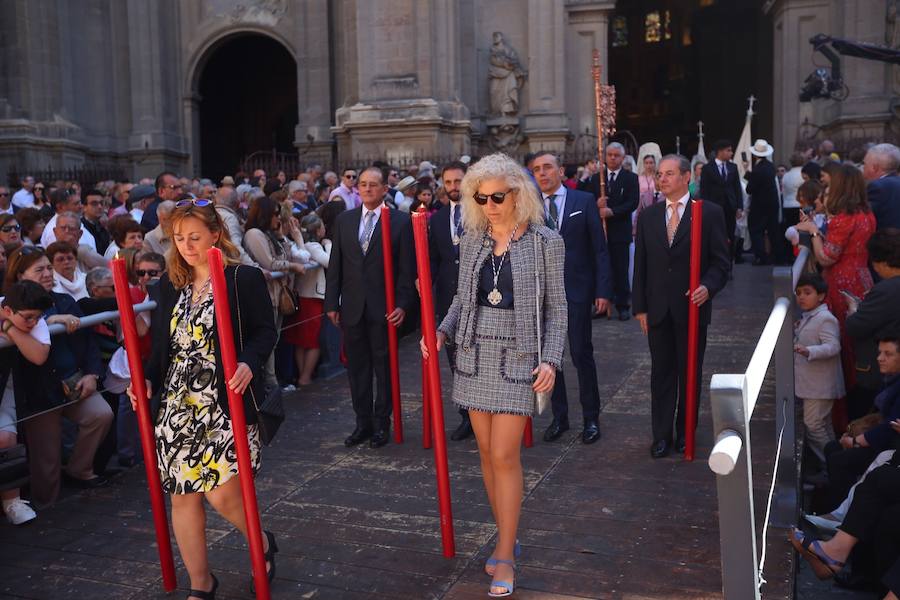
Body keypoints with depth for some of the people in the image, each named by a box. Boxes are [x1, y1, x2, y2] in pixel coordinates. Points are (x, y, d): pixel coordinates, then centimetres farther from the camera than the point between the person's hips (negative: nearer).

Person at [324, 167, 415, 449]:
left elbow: (407, 268, -4)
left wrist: (403, 305, -10)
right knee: (357, 367, 10)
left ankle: (382, 423, 19)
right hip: (352, 308, 3)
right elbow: (335, 265, 9)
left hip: (384, 308, -3)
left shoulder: (400, 221, -2)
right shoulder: (343, 220, 8)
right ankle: (363, 422, 21)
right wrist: (331, 303, 5)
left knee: (384, 367, 7)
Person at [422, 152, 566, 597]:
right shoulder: (471, 240, 6)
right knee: (487, 452, 10)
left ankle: (504, 555, 6)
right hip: (474, 353, 5)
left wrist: (550, 360, -12)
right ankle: (507, 538, 26)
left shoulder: (546, 243, -5)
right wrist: (443, 331, -4)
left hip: (518, 356, -4)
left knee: (504, 455, -7)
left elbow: (556, 309, -2)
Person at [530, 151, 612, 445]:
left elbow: (599, 249, -1)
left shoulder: (583, 201, 0)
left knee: (582, 354, 2)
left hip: (576, 290, -2)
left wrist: (603, 290, -7)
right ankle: (559, 417, 23)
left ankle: (591, 418, 16)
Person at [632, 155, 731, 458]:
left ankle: (685, 433, 22)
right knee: (661, 373, 6)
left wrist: (708, 287, -20)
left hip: (692, 307, -2)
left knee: (690, 373, 8)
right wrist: (640, 307, 5)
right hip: (658, 309, 3)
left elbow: (721, 261, -2)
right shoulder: (648, 216, 8)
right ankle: (661, 436, 14)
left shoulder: (710, 213, -2)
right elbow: (641, 265, 9)